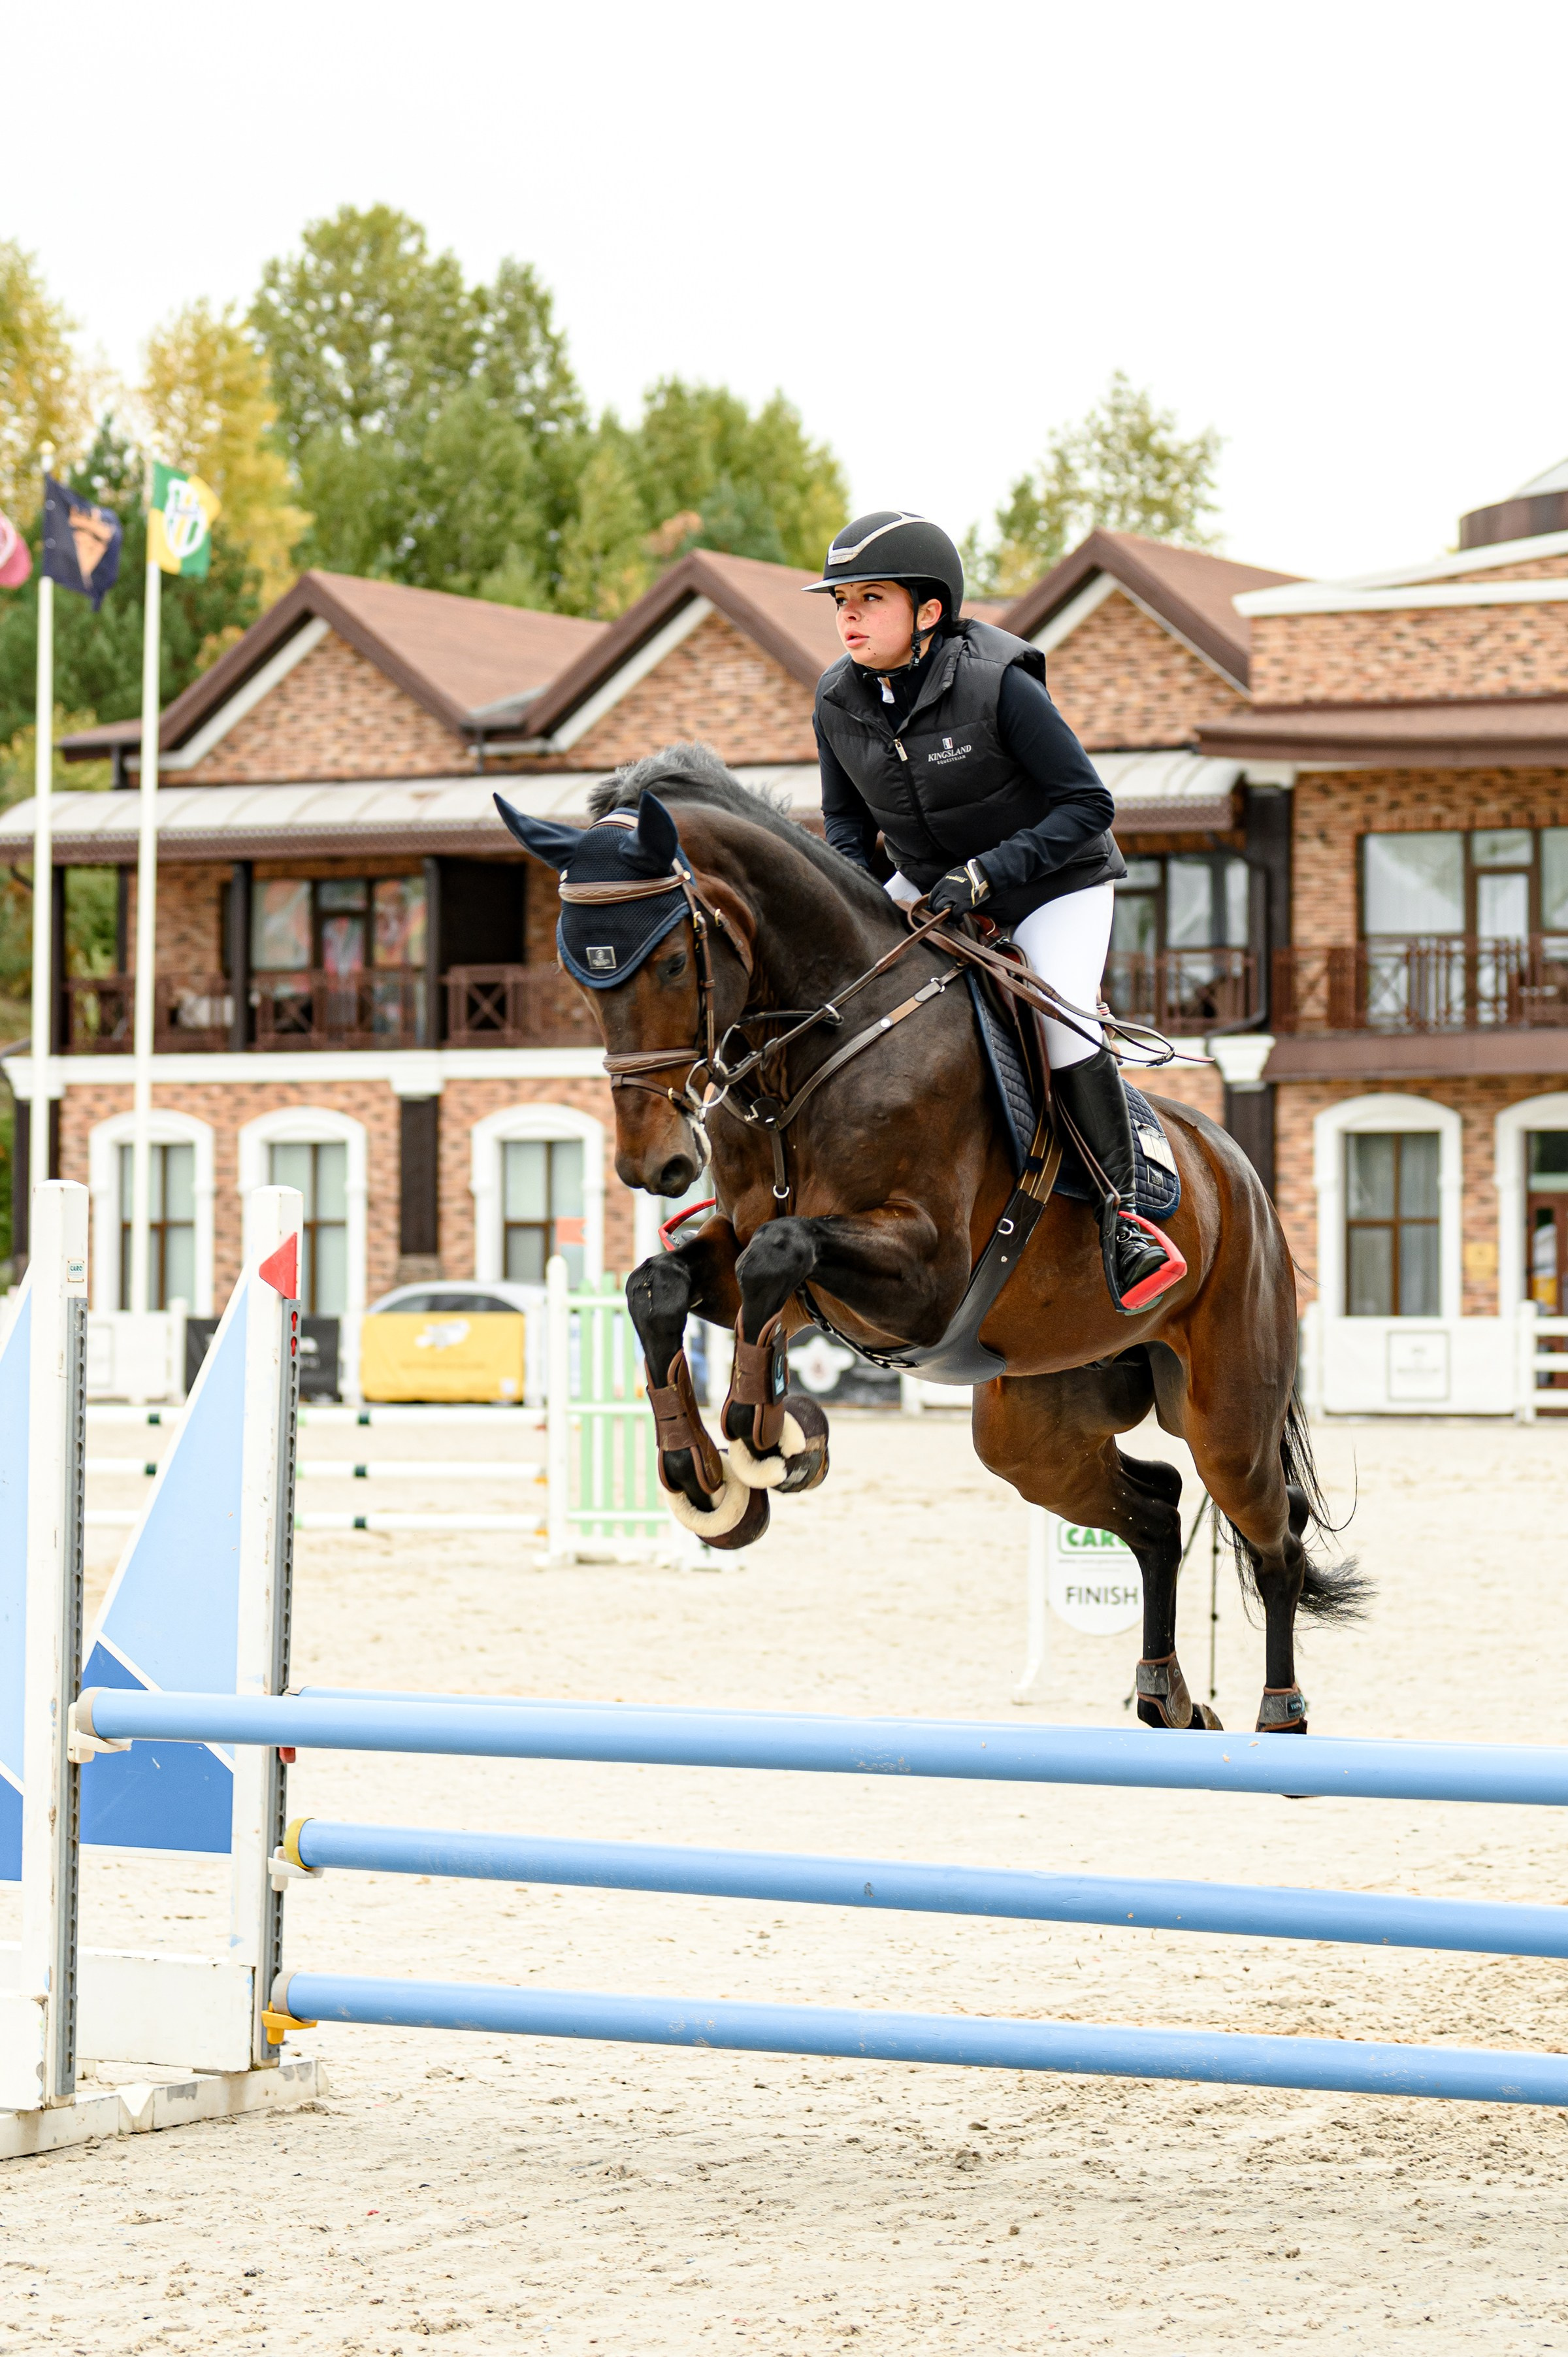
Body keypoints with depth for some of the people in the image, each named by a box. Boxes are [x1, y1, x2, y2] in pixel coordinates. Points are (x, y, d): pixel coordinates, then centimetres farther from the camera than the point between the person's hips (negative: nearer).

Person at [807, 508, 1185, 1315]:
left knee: (1062, 1022, -28)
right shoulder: (839, 704, -10)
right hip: (929, 886, 6)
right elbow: (846, 820, 7)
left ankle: (1119, 1210, -12)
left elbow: (1087, 806, -22)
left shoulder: (998, 684, -26)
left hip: (1054, 883, -6)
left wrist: (988, 872, -30)